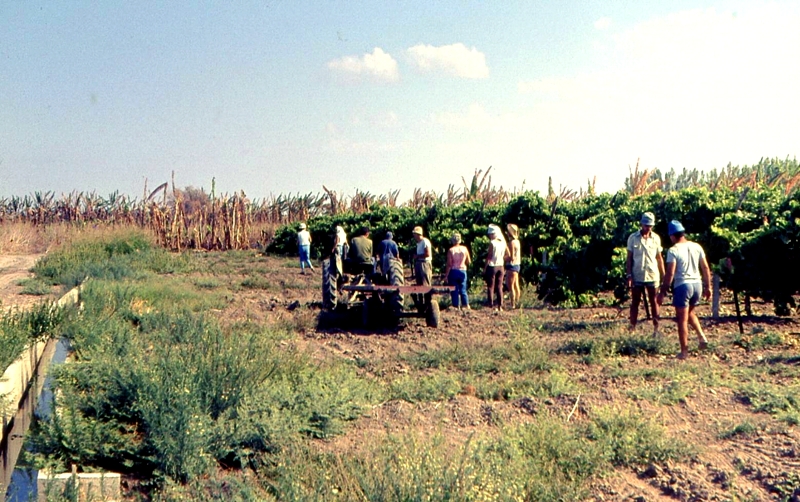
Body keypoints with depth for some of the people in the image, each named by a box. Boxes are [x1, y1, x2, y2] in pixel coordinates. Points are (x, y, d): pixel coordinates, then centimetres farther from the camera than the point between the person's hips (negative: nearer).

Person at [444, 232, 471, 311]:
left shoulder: (451, 250, -10)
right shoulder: (464, 249, -1)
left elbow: (449, 264, -12)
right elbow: (469, 261, 5)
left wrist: (446, 275, -5)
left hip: (453, 272, -3)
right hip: (462, 271, 3)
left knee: (454, 290, 4)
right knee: (463, 289, 13)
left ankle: (456, 306, 4)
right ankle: (466, 305, 11)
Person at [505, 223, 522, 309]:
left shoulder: (512, 243, -16)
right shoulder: (517, 241, 12)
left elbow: (511, 257, -19)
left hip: (512, 266, -10)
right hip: (517, 265, 10)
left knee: (510, 286, -6)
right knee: (516, 285, 13)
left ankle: (513, 305, -7)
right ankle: (517, 303, 17)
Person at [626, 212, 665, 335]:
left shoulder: (656, 238, 0)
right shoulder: (633, 238, -4)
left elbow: (659, 258, 7)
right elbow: (629, 258, -1)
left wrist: (663, 275, 5)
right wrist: (629, 275, -7)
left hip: (652, 275, 1)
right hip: (637, 276, -1)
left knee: (653, 302, 8)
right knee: (635, 302, 6)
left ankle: (656, 327, 14)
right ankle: (632, 327, 10)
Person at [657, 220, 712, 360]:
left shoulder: (673, 250, -11)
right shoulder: (696, 247, 6)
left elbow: (670, 273, -15)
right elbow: (706, 268, 9)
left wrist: (662, 292, -10)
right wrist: (707, 287, 17)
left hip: (682, 285, -6)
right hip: (697, 284, 6)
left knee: (682, 320, 2)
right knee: (690, 312, 28)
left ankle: (684, 351, 6)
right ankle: (702, 337, 13)